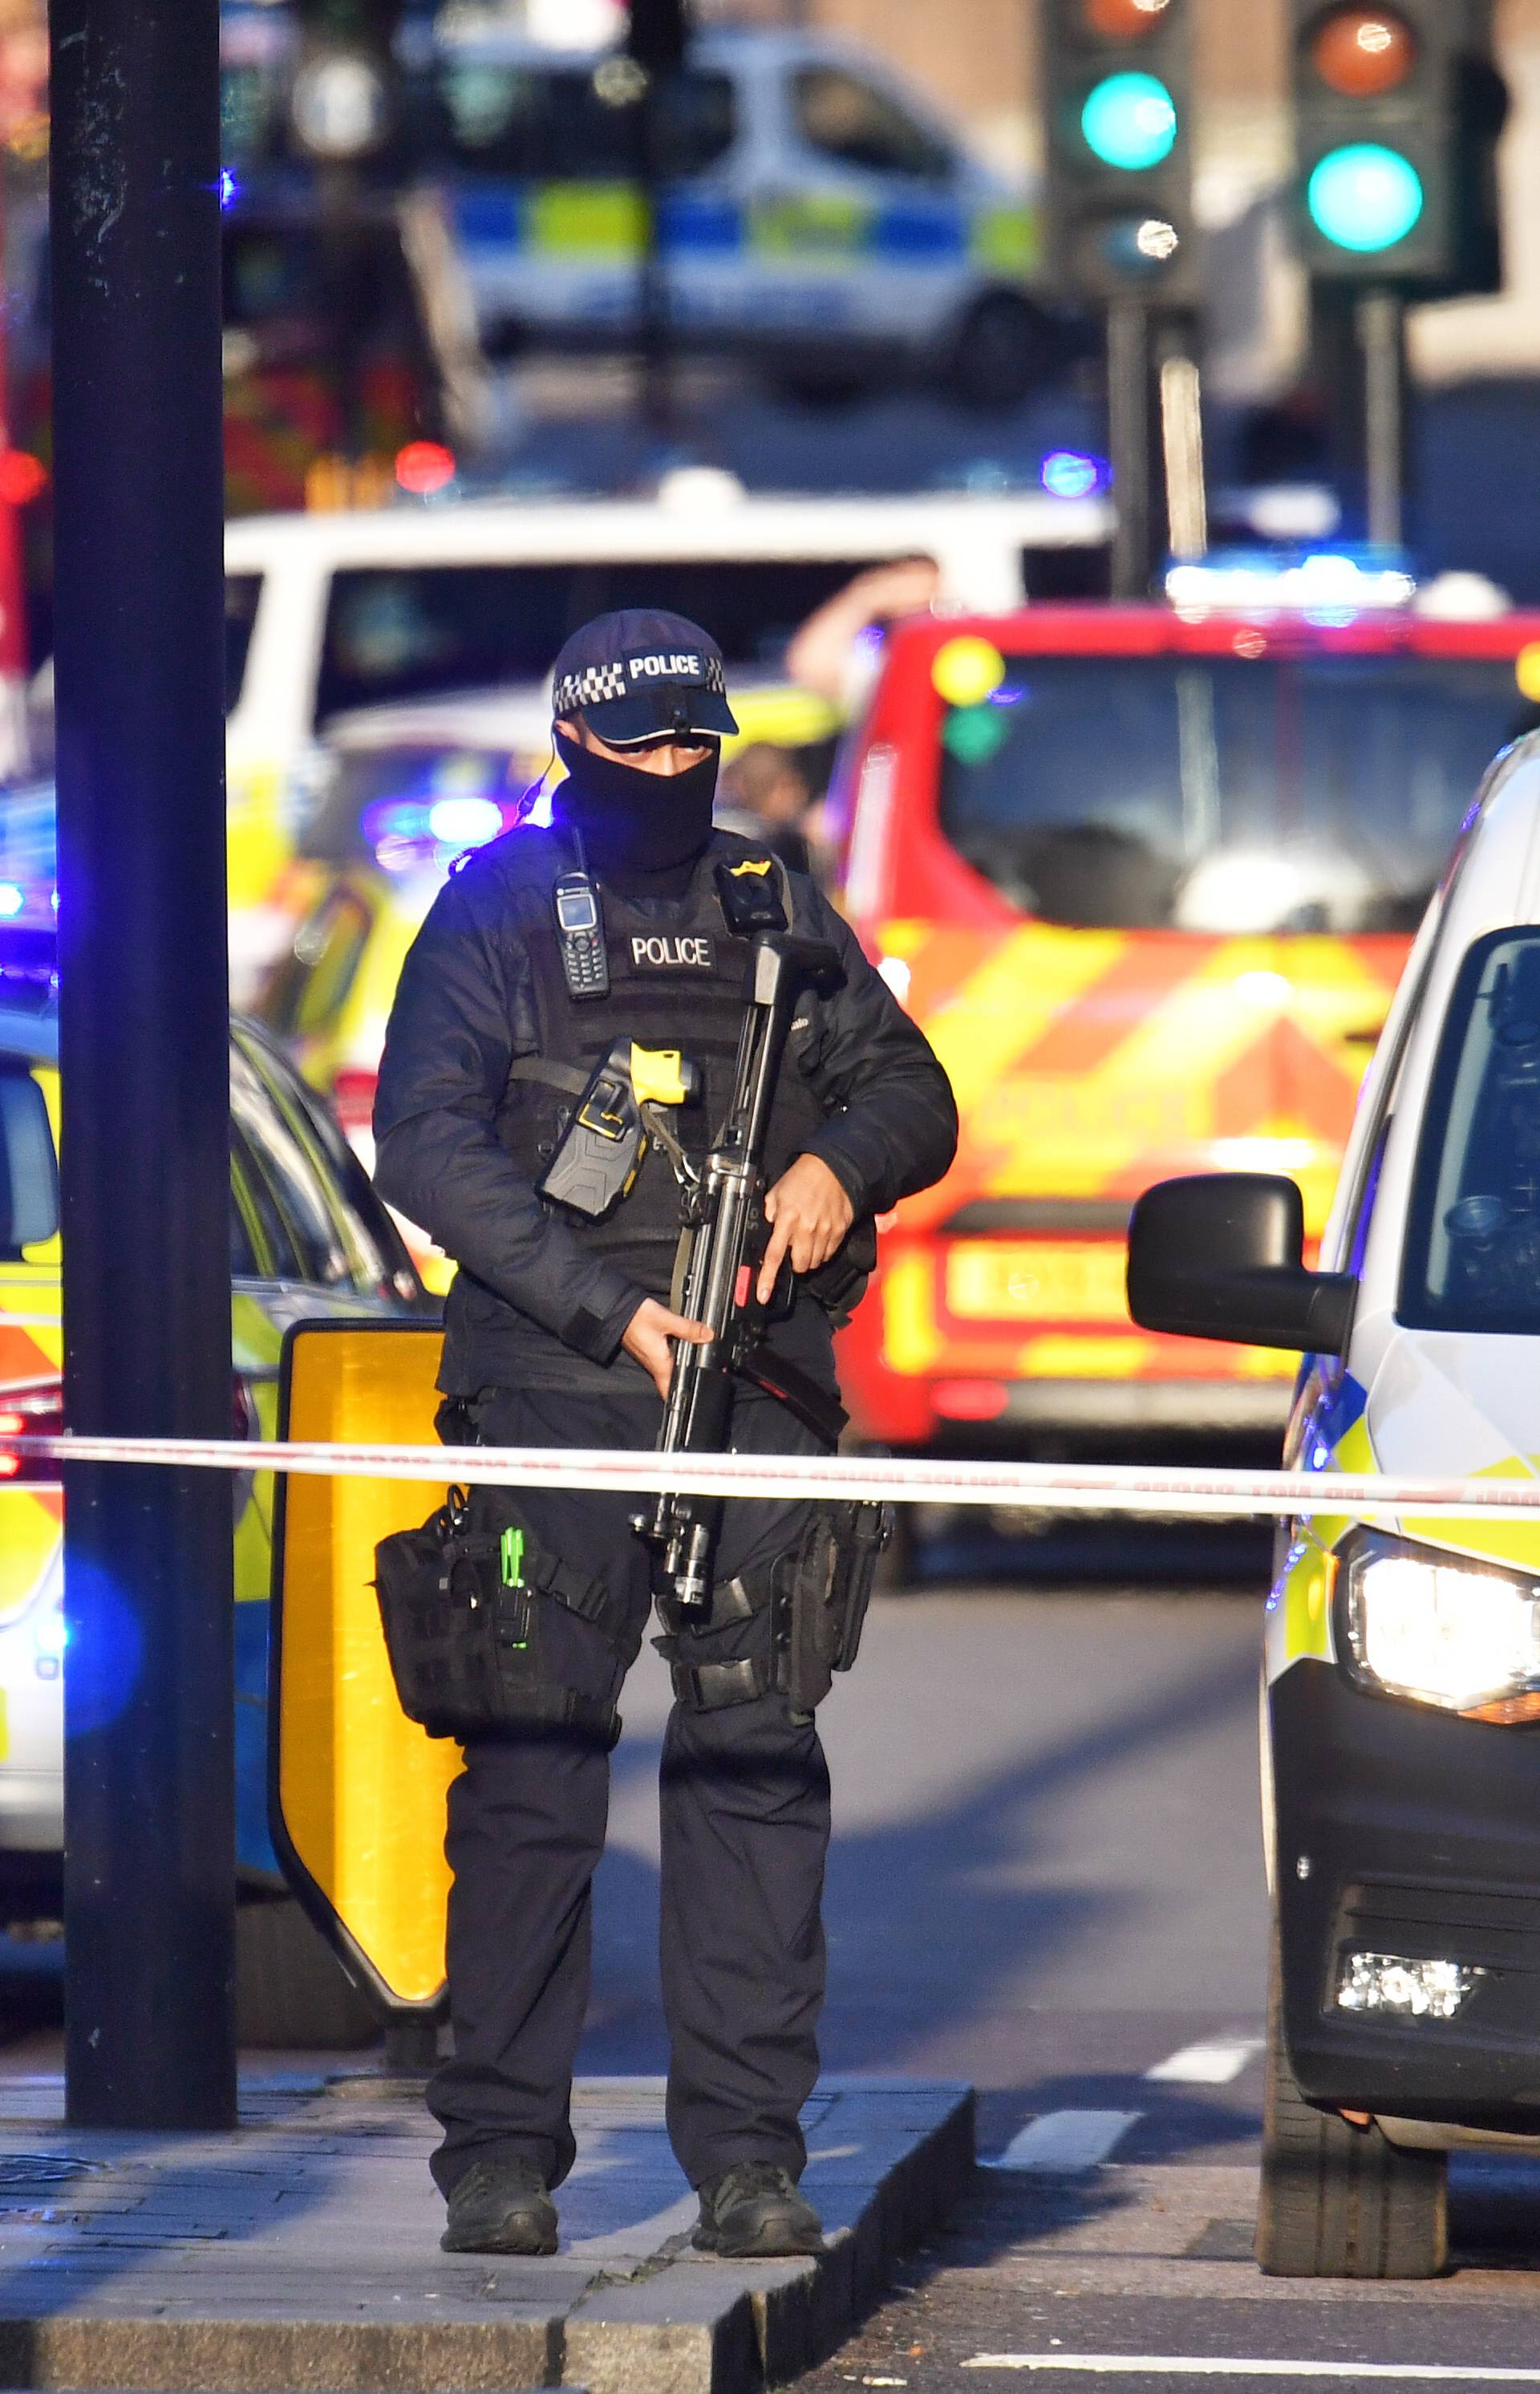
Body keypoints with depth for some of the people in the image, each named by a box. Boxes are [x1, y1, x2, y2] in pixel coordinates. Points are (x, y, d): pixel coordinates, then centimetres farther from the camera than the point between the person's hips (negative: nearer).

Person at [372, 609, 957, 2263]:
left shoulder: (777, 908, 15)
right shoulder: (498, 908, 4)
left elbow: (913, 1095, 20)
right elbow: (427, 1144, -5)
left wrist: (840, 1161, -5)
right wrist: (610, 1309, -13)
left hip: (754, 1385, 3)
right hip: (551, 1391, -3)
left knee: (756, 1757, -2)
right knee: (533, 1766, -5)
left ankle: (748, 2150, 1)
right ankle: (501, 2154, 0)